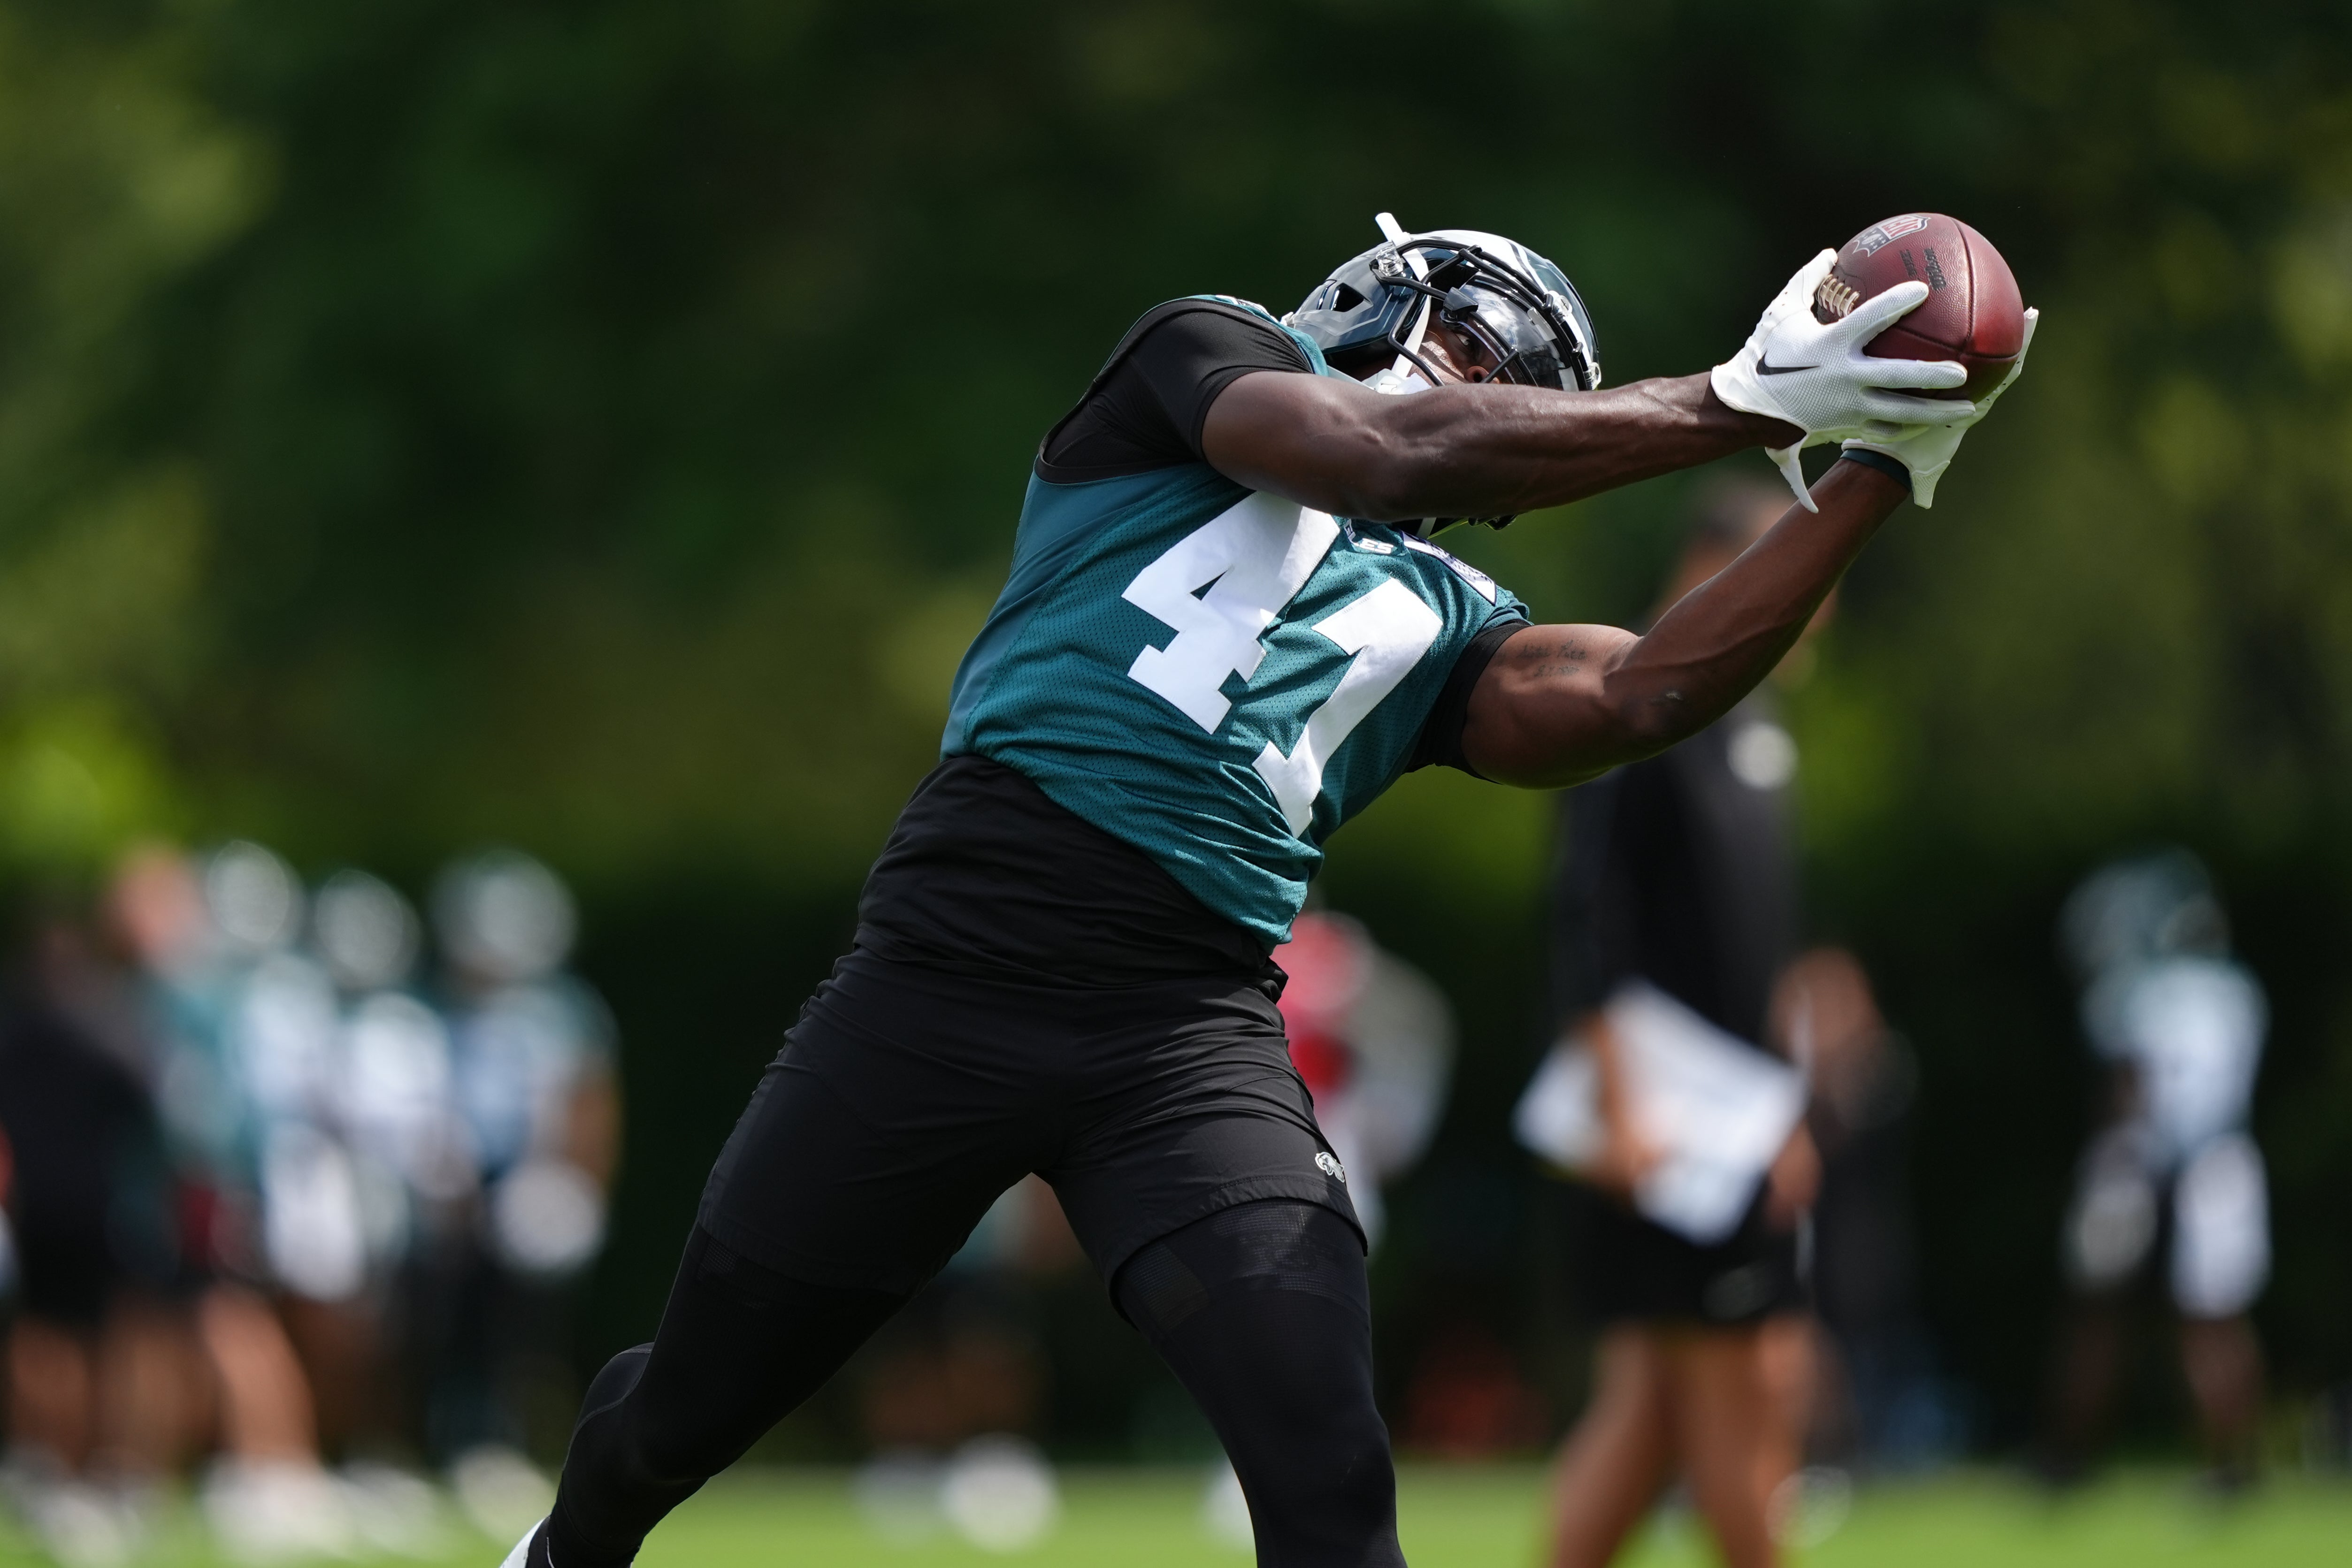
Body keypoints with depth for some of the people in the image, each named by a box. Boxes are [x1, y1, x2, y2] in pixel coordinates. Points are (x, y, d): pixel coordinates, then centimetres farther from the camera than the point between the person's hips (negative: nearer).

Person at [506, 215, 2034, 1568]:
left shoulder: (1440, 617, 21)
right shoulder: (1211, 353, 11)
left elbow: (1633, 697, 1)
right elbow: (1392, 451, -9)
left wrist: (1874, 475, 0)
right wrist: (1734, 408, -9)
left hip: (1194, 1025, 4)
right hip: (963, 960, -4)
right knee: (687, 1415, 8)